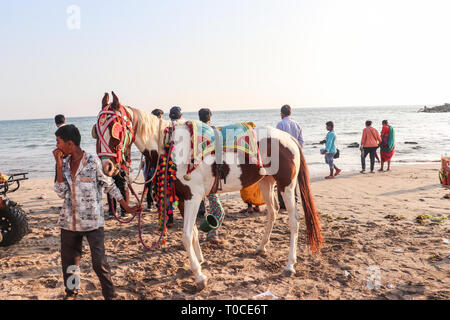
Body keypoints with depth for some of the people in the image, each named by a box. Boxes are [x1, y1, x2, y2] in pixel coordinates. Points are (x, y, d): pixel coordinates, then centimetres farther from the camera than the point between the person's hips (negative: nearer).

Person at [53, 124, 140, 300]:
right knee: (69, 259, 16)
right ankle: (71, 292, 38)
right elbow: (61, 192, -2)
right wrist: (59, 165, -8)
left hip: (92, 221, -5)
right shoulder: (65, 164, 5)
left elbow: (109, 185, -2)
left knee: (99, 262, -5)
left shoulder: (93, 161, -10)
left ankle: (109, 294, 15)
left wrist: (126, 207, 0)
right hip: (70, 220, 5)